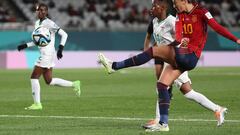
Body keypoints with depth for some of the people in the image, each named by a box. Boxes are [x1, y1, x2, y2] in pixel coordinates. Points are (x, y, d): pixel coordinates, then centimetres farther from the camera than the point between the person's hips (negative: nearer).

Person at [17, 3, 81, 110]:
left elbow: (64, 34, -11)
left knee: (34, 77, -7)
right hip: (43, 54, 9)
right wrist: (25, 45, 14)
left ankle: (37, 104, -1)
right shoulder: (37, 23, 15)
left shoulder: (49, 23, -11)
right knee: (49, 81, 11)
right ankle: (74, 84, 21)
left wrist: (60, 48, -19)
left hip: (48, 54, -9)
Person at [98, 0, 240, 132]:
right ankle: (164, 124, 0)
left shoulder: (201, 12, -5)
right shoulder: (180, 15, 14)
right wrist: (179, 40, -27)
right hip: (180, 57, 8)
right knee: (162, 84, -2)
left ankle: (114, 66, -17)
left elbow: (217, 27, -8)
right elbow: (178, 34, -3)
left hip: (190, 57, -8)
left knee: (153, 51, -19)